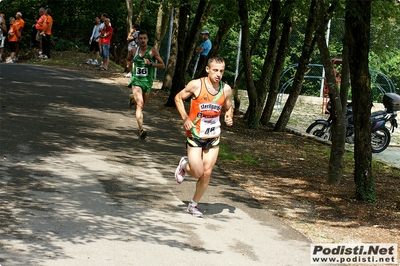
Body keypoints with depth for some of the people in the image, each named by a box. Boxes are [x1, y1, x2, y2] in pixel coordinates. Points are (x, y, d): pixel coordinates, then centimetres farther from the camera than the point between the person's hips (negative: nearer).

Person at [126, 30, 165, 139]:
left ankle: (133, 97, 55)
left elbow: (162, 65, -5)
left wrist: (151, 63, -19)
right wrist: (128, 65, 3)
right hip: (136, 80, -1)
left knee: (141, 104, 19)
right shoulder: (134, 51, 3)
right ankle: (141, 130, -22)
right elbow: (128, 60, 24)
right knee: (140, 105, -17)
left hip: (147, 81, 1)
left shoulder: (153, 51, -5)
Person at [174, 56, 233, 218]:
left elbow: (229, 108, 13)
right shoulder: (196, 85, -14)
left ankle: (194, 205, 21)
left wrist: (229, 118, -10)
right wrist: (185, 118, -14)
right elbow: (178, 98, -1)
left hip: (213, 137, 3)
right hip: (195, 135, -3)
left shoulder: (226, 89, -4)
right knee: (197, 173, -8)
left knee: (207, 173, 3)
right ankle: (185, 164, 28)